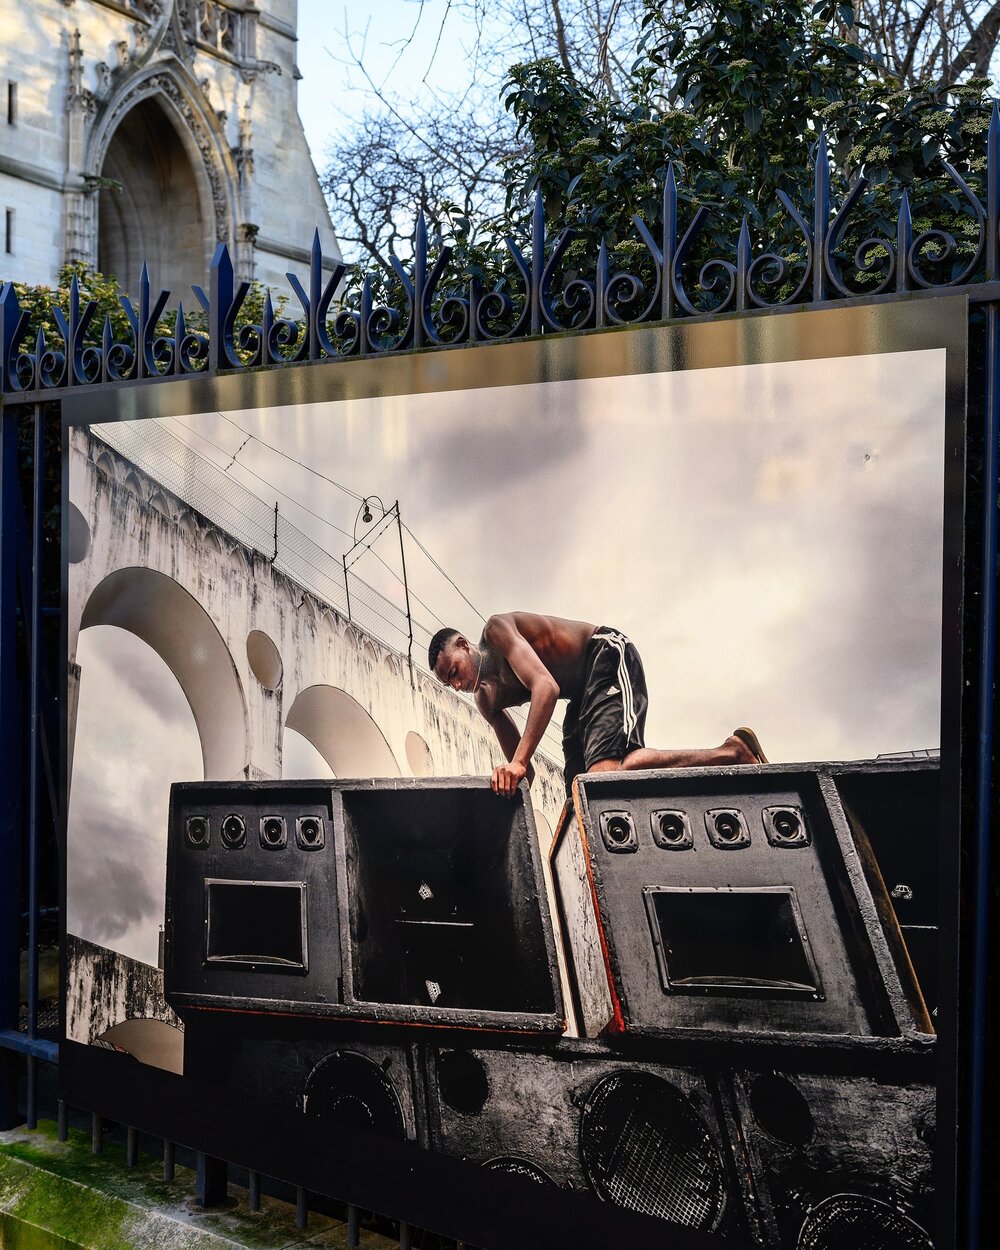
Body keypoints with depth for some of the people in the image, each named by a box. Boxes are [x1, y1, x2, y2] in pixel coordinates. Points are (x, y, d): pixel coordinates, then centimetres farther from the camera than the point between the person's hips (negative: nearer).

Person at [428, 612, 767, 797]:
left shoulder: (496, 629, -15)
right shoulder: (487, 699, 10)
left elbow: (546, 686, -31)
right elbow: (523, 771, 14)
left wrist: (518, 762, -39)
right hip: (582, 690, 10)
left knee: (605, 772, -30)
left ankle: (731, 751, -26)